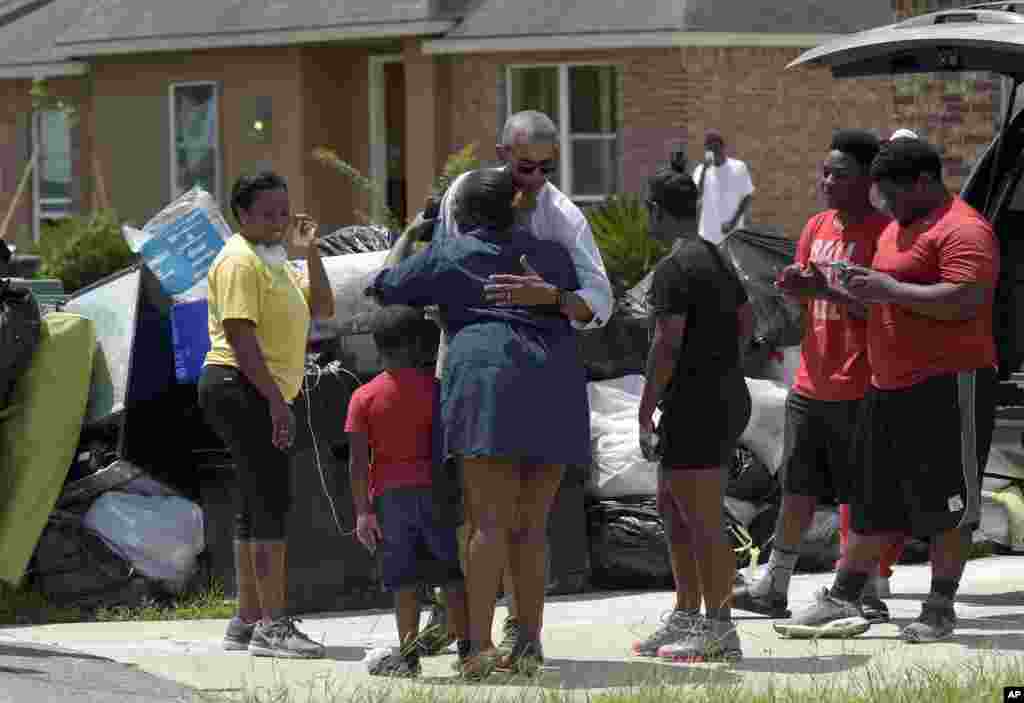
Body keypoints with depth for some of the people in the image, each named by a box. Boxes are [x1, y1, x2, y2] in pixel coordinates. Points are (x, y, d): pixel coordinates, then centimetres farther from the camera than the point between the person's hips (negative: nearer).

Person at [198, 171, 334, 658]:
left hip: (263, 395, 11)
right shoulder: (240, 261, -12)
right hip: (240, 387, -11)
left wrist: (310, 252, 5)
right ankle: (273, 626, -21)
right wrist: (276, 399, -25)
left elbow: (322, 308, 17)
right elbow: (240, 335, -20)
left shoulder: (275, 262, 20)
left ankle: (247, 621, 19)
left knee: (255, 507, 13)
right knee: (272, 500, -16)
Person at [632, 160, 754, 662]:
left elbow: (668, 343, -20)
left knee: (701, 519, -6)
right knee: (671, 508, 18)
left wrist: (645, 413, -16)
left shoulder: (673, 269, -15)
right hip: (727, 397, 10)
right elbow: (746, 322, 23)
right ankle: (685, 617, 22)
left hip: (695, 405, -10)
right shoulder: (717, 259, 14)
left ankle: (719, 630, -4)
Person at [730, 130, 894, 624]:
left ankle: (867, 594, 7)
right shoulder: (817, 228, 12)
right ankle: (773, 588, 14)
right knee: (797, 490, 10)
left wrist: (826, 291, -24)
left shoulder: (883, 232, -10)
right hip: (810, 385, 7)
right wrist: (793, 287, -4)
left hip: (857, 388, -7)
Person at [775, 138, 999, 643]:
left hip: (947, 386, -10)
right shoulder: (898, 229, 20)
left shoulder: (962, 230, -12)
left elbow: (964, 300, -25)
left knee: (947, 502, -3)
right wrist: (862, 289, 11)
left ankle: (940, 610, 2)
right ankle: (842, 601, 16)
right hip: (888, 387, 10)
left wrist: (890, 289, -22)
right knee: (871, 500, 12)